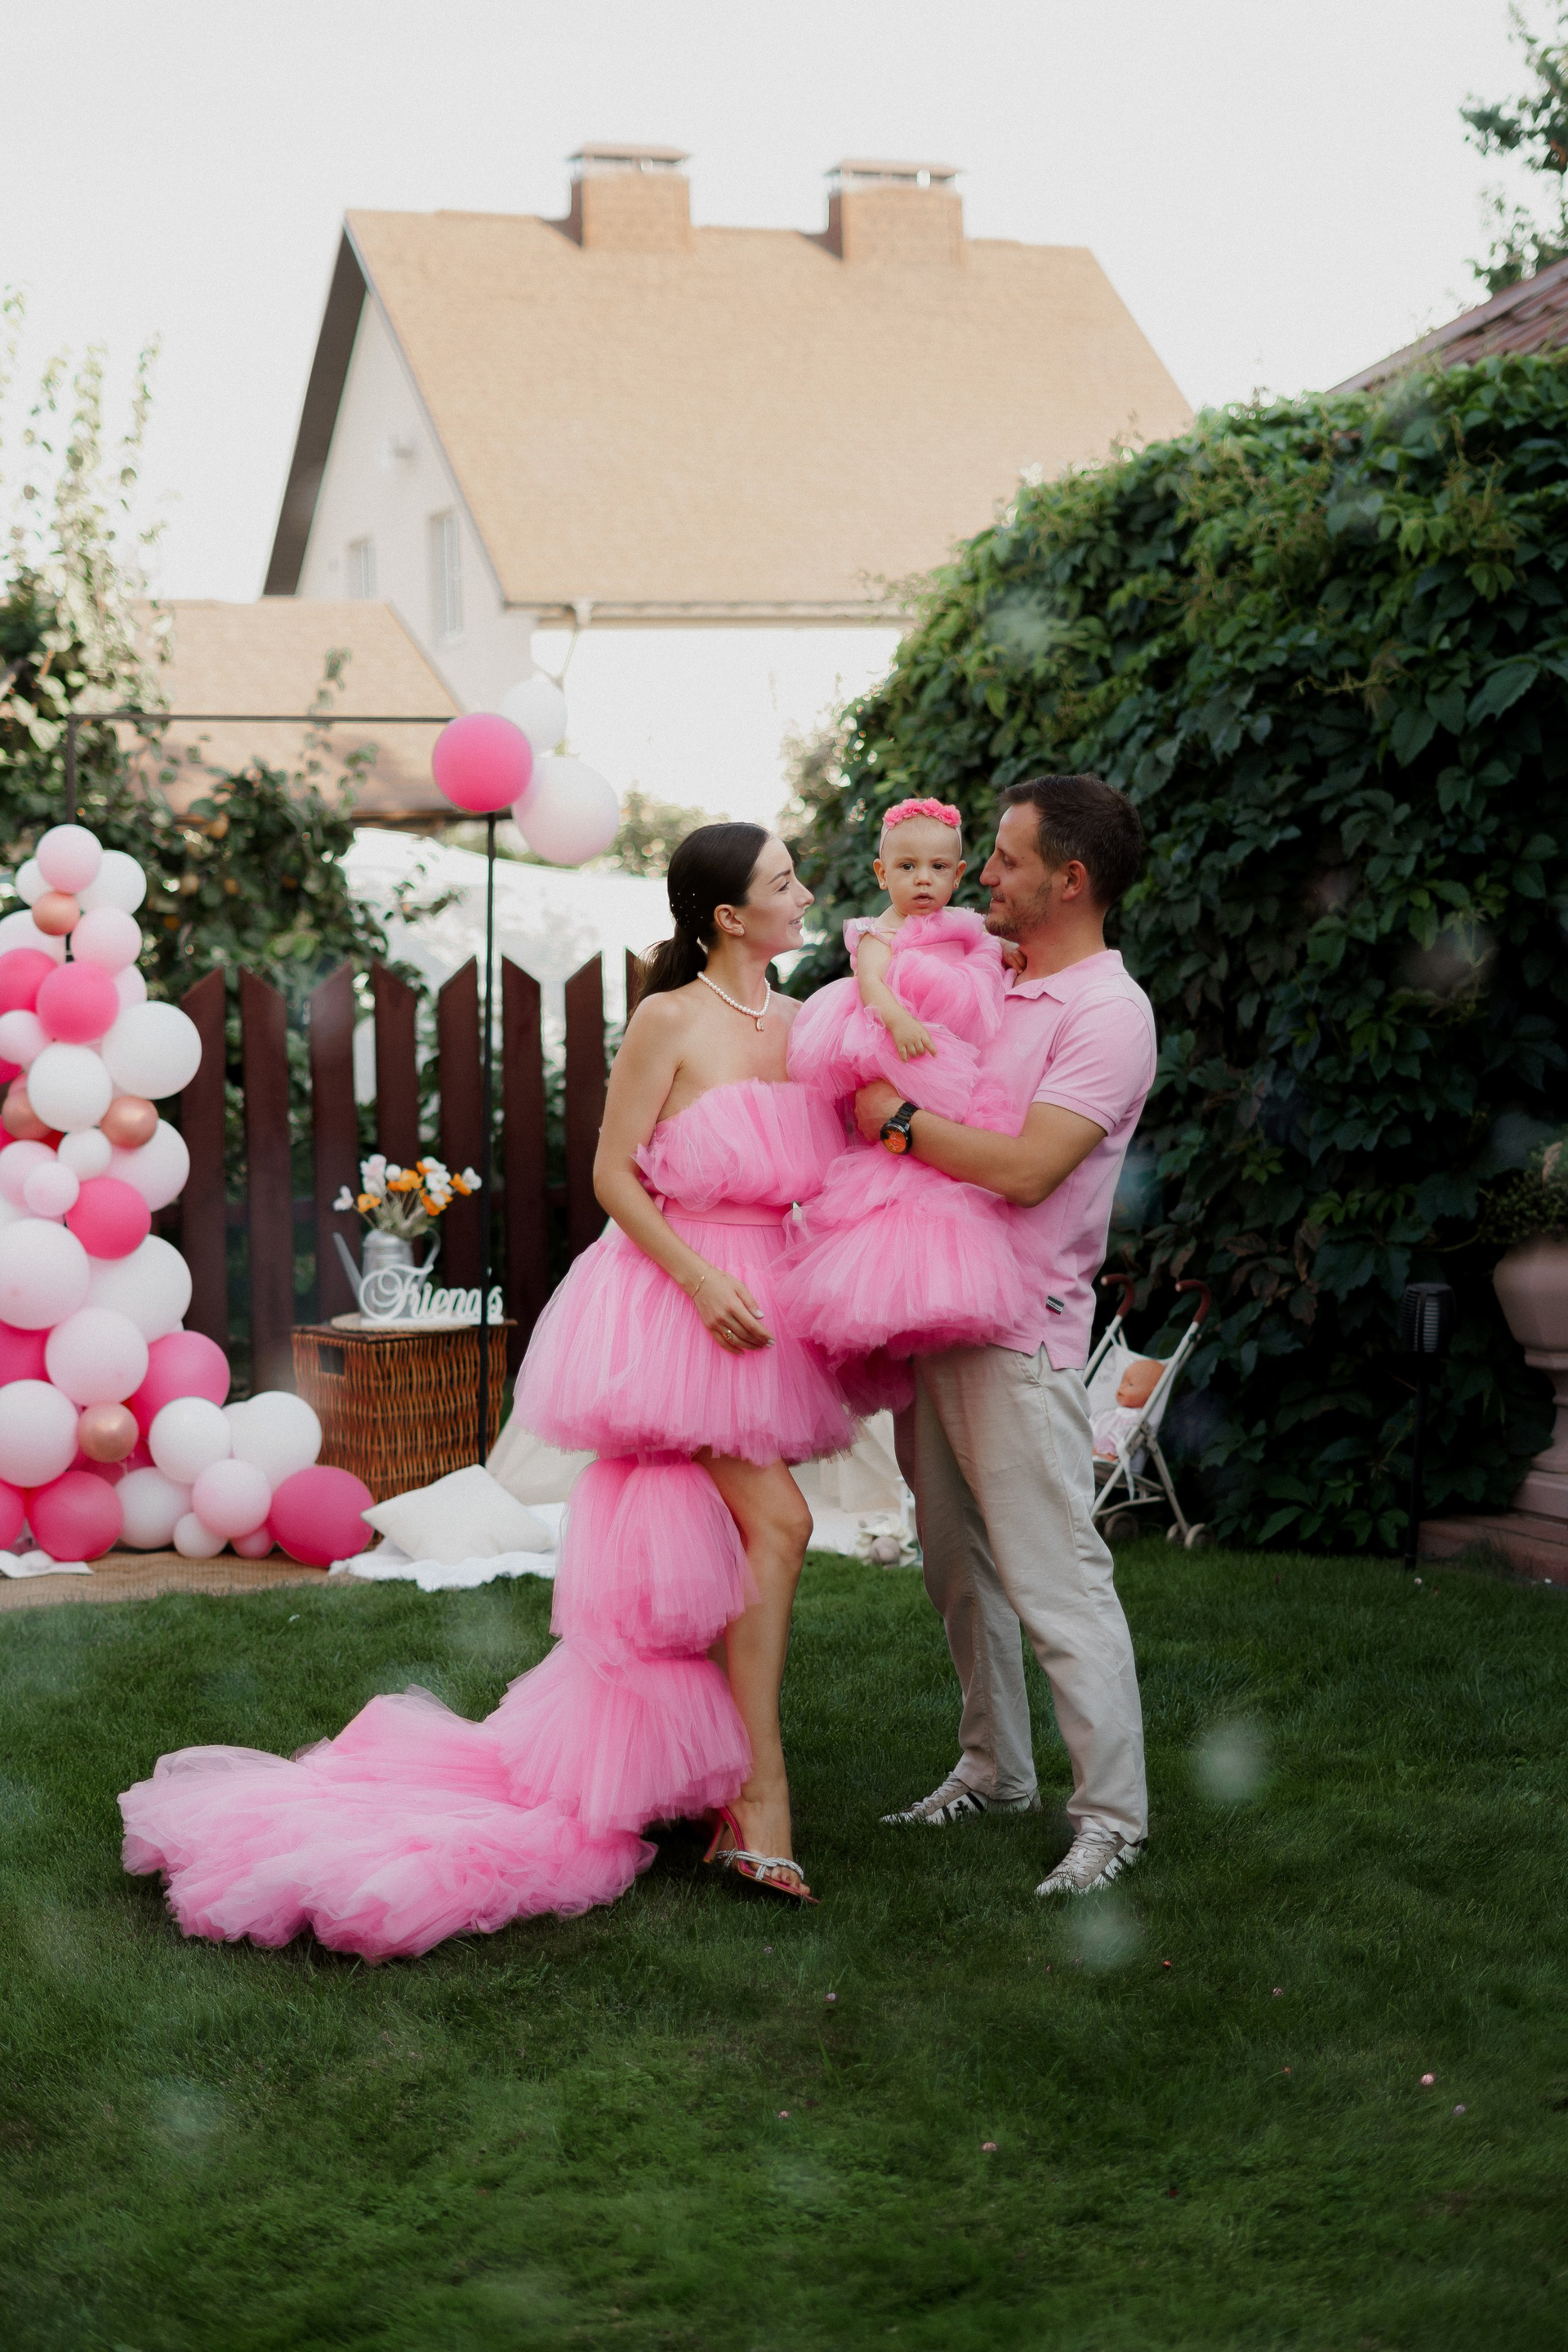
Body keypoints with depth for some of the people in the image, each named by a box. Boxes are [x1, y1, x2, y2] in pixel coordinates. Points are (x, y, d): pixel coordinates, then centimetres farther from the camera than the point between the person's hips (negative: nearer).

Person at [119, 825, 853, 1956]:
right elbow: (614, 1173, -9)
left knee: (692, 1556, 11)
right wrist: (703, 1283, -16)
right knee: (776, 1521, -17)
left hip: (769, 1298, 7)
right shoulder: (669, 1022, -10)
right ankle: (759, 1795, -12)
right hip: (679, 1296, -7)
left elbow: (823, 1162, 10)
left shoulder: (800, 1019, 9)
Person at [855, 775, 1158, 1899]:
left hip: (1023, 1337, -8)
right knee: (960, 1565, 15)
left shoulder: (1108, 1012, -12)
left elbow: (1026, 1169, -22)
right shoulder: (992, 984, 14)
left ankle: (1112, 1815, 1)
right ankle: (995, 1768, 27)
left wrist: (895, 1118, -13)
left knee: (1055, 1577, -7)